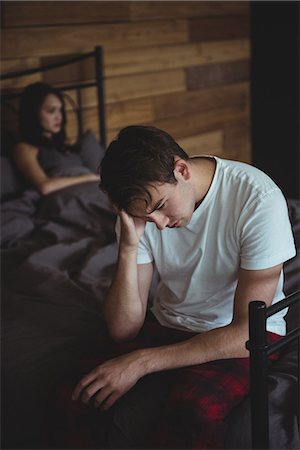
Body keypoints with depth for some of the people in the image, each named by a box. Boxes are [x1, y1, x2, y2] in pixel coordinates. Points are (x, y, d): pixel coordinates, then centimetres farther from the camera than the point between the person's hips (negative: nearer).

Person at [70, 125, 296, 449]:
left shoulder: (258, 199, -23)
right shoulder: (141, 205, -9)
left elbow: (247, 334, -23)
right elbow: (123, 330, -10)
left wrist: (140, 362, -27)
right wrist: (129, 246, -25)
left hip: (243, 336, -4)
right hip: (166, 325, 4)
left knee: (192, 411, -36)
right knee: (79, 397, -22)